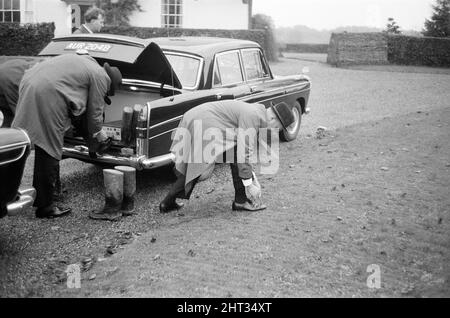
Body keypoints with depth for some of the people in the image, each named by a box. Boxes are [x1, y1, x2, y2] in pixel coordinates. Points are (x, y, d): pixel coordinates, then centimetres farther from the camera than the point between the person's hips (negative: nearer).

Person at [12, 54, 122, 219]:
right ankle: (45, 207, 5)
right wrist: (96, 140, 19)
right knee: (49, 152, -2)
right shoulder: (100, 77, 1)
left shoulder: (84, 61, 27)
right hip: (48, 95, -10)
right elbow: (95, 113, 4)